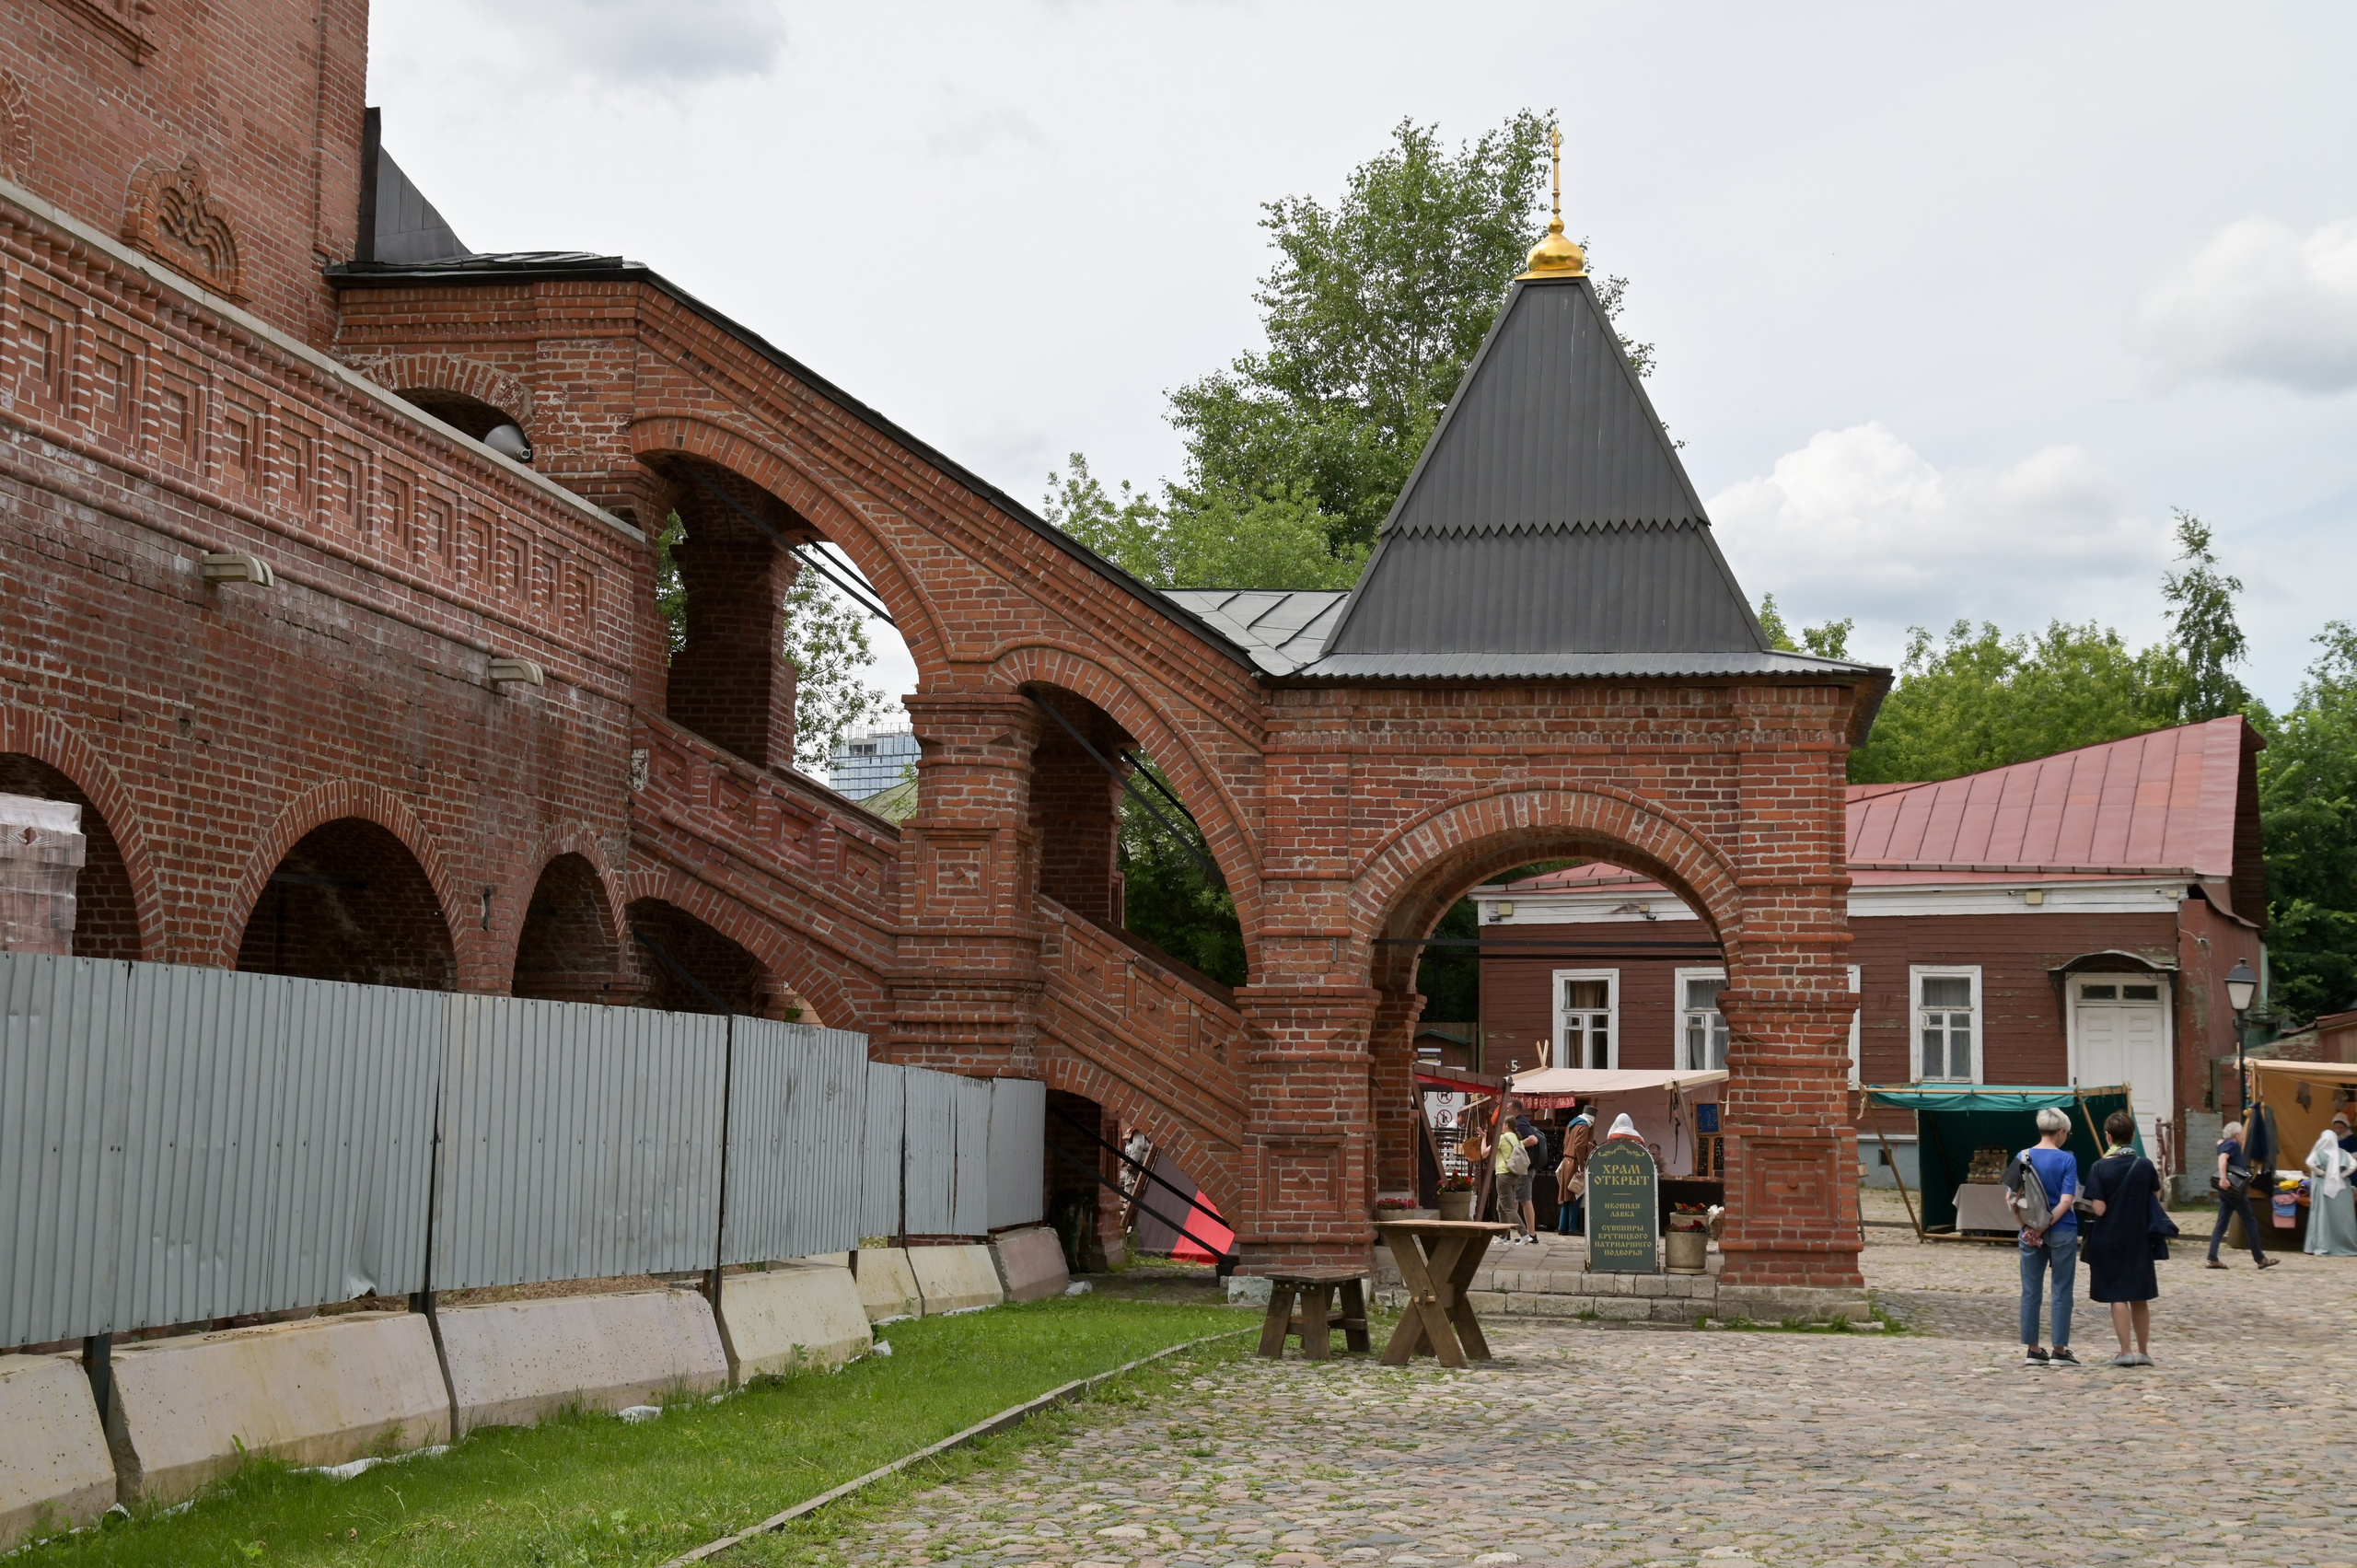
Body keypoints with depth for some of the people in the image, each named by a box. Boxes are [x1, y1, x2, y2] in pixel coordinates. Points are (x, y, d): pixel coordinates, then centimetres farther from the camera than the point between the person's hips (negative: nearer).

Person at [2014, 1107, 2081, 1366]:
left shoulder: (2022, 1157, 1)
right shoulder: (2066, 1159, -9)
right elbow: (2066, 1201, -16)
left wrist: (2028, 1225, -3)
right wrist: (2046, 1225, -14)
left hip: (2030, 1233, 3)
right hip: (2062, 1231, -3)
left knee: (2030, 1291, 9)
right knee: (2061, 1291, 6)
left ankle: (2031, 1349, 12)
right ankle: (2059, 1350, 8)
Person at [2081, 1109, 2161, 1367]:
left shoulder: (2100, 1168, -12)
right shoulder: (2145, 1165, -4)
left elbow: (2099, 1209, -16)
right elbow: (2155, 1200, 5)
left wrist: (2085, 1204, 5)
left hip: (2109, 1241, -3)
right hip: (2139, 1240, 3)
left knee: (2118, 1296, 3)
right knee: (2140, 1297, 13)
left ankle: (2126, 1351, 0)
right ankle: (2143, 1351, 19)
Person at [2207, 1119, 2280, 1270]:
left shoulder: (2224, 1144, 16)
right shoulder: (2232, 1144, -10)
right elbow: (2222, 1158, -27)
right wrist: (2223, 1178, -37)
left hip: (2225, 1191, 9)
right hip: (2234, 1189, -9)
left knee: (2221, 1224, 4)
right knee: (2250, 1223, 1)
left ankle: (2213, 1259, -4)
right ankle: (2260, 1259, 7)